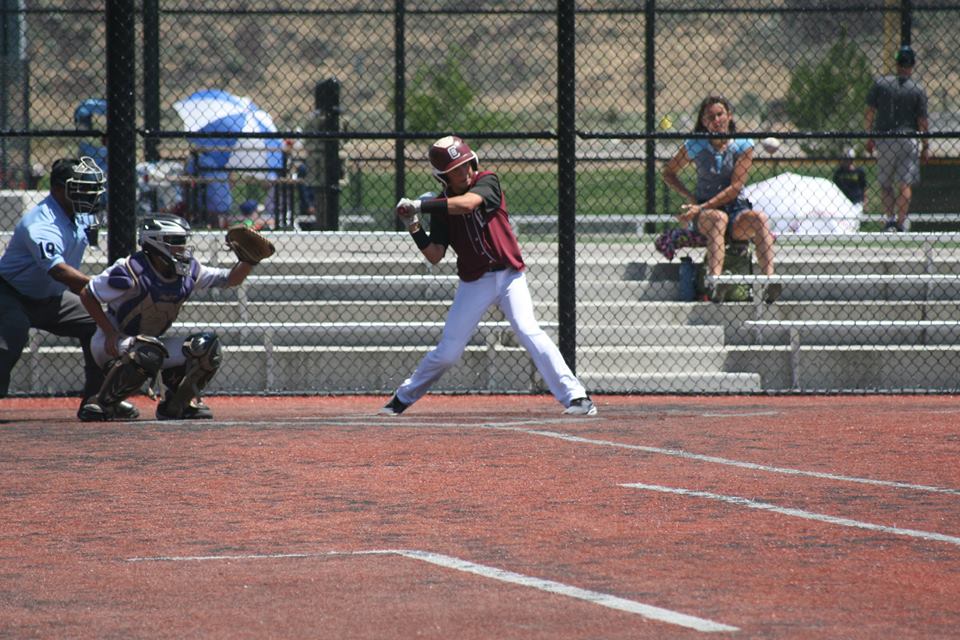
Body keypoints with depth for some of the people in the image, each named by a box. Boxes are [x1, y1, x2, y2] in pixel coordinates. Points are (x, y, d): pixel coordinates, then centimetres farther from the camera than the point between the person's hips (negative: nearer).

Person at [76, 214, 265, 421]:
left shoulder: (188, 271, -4)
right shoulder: (131, 271, -23)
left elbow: (231, 279, 5)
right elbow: (87, 295, -17)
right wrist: (110, 333, -23)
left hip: (152, 344, 7)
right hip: (111, 343, -7)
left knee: (206, 346, -8)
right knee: (148, 354, -39)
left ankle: (175, 405, 7)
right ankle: (101, 404, -22)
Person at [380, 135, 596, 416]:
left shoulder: (487, 182, -7)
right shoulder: (442, 206, 2)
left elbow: (467, 203, -28)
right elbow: (435, 256, -2)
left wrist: (419, 205, -25)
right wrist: (413, 227, -15)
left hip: (509, 275, -2)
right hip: (473, 284, 2)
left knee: (528, 330, -22)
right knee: (447, 353, 3)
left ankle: (575, 396, -23)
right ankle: (403, 397, 24)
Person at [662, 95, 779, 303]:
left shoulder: (743, 145, 0)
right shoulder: (695, 146, 3)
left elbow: (736, 187, -8)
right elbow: (668, 173, 16)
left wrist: (702, 207, -17)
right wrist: (690, 197, -2)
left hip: (737, 210, 1)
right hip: (703, 214, -1)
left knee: (759, 218, -32)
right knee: (718, 218, -37)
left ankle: (769, 281, -50)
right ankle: (715, 284, -57)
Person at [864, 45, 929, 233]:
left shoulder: (880, 84, 0)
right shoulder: (918, 90, -4)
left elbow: (869, 113, 0)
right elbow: (922, 121, -4)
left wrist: (869, 137, 10)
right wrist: (925, 147, 4)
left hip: (883, 139, 1)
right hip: (908, 138, -1)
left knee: (885, 183, 13)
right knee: (905, 183, 3)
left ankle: (890, 217, 0)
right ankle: (901, 222, -5)